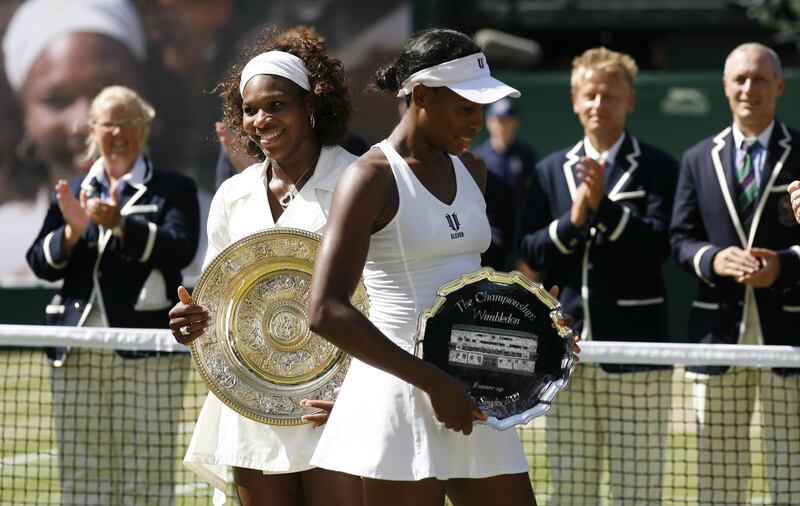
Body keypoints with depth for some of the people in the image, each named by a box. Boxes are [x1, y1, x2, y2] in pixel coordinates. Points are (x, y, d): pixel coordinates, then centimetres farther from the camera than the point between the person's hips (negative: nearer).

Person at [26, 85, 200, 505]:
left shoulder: (174, 190, 6)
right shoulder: (70, 192, 17)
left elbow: (179, 249, -11)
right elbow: (40, 263, 10)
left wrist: (121, 225, -24)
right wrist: (71, 231, -9)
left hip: (144, 357, -4)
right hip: (79, 356, 4)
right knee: (80, 470, 5)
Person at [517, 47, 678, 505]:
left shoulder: (656, 168, 1)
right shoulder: (552, 170, 13)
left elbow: (659, 245, -11)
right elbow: (530, 252, 5)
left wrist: (604, 207, -19)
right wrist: (572, 220, -11)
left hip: (634, 344, -4)